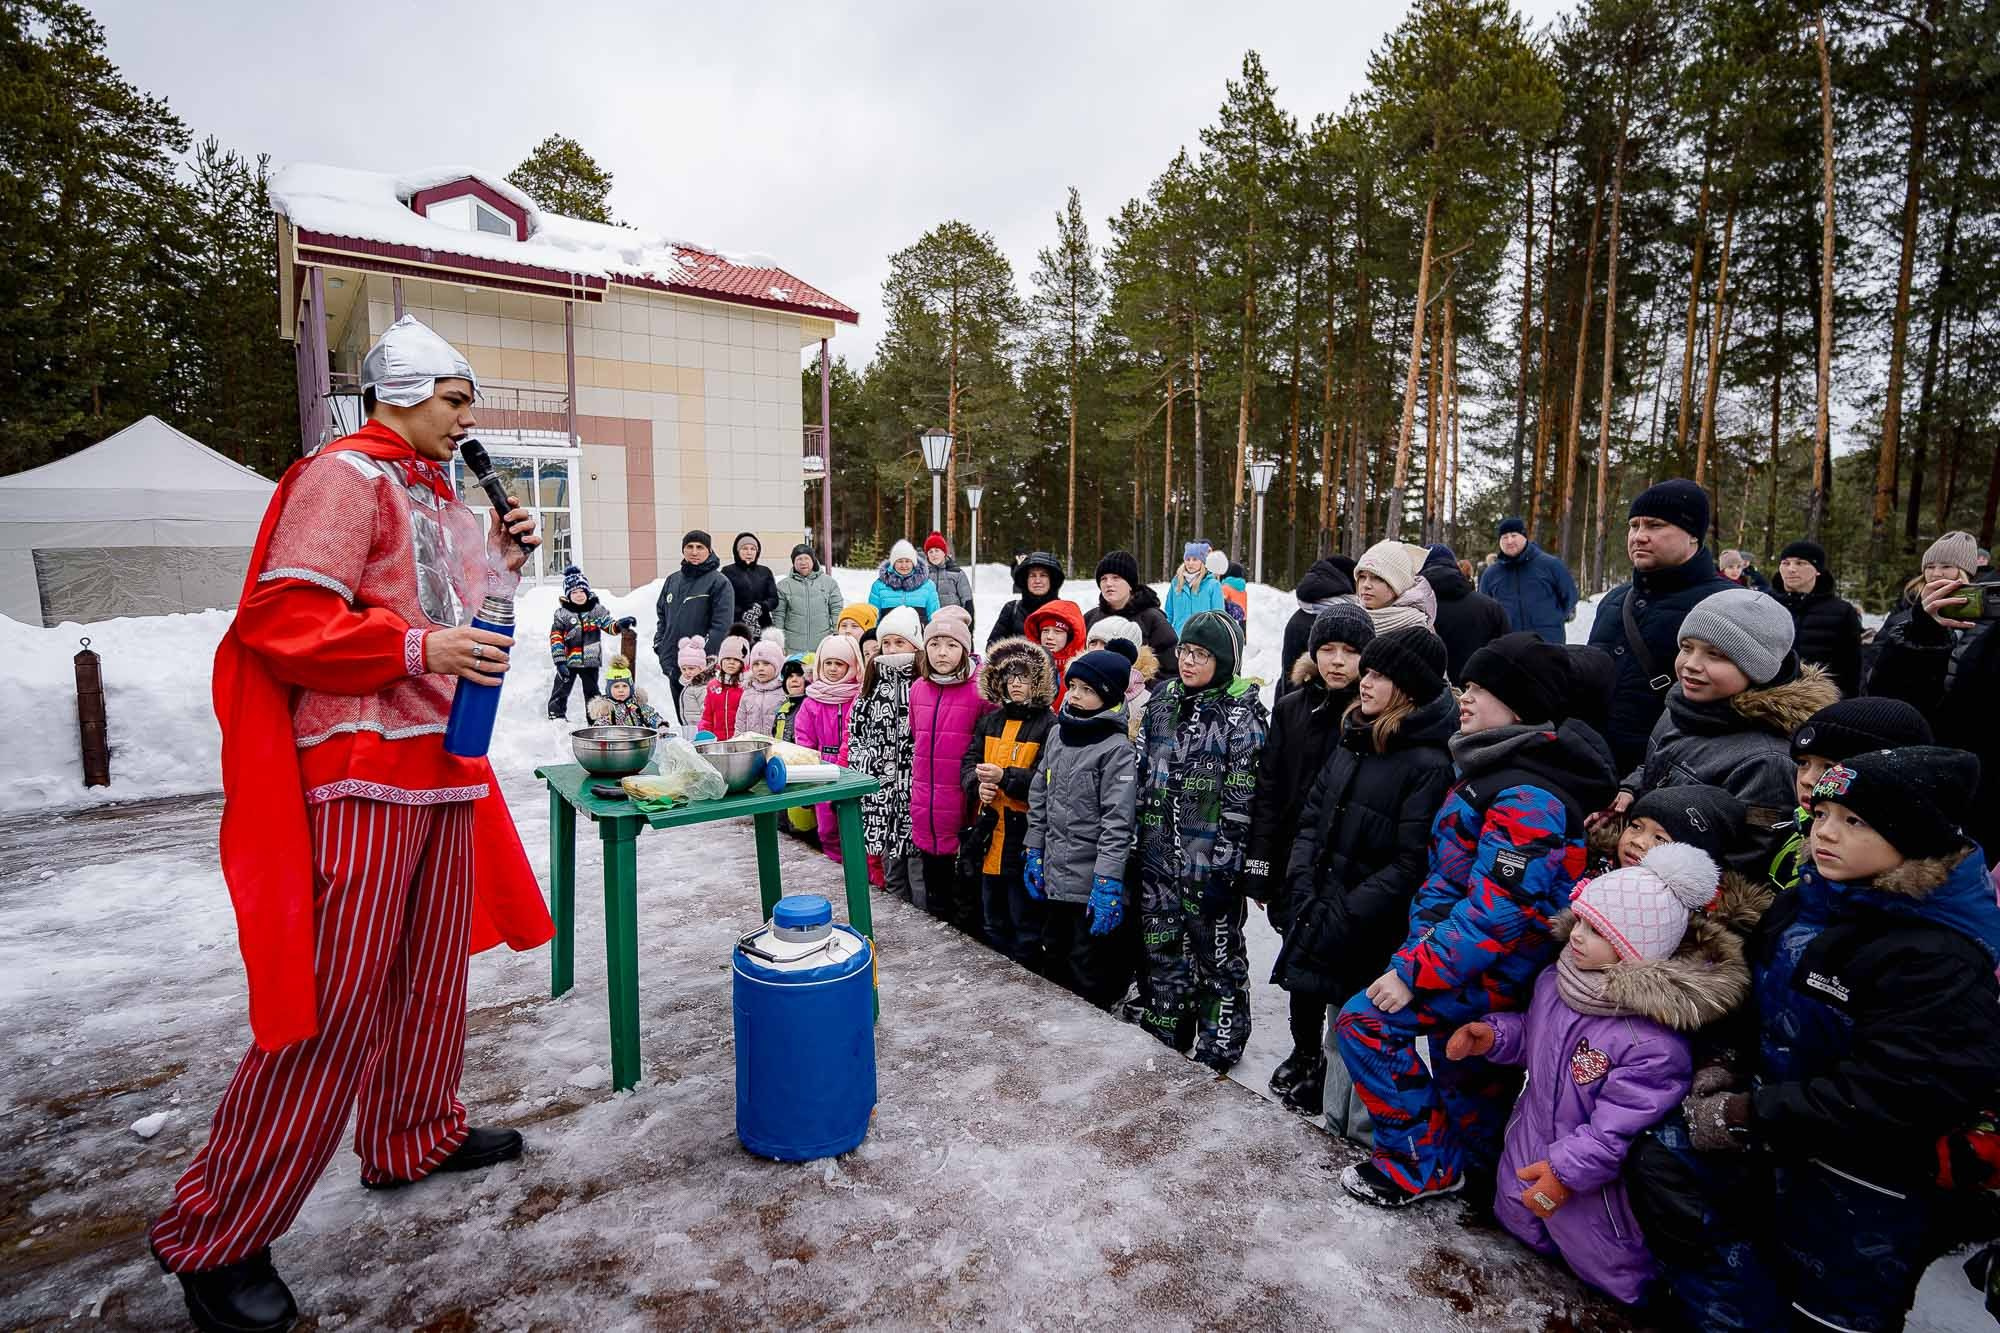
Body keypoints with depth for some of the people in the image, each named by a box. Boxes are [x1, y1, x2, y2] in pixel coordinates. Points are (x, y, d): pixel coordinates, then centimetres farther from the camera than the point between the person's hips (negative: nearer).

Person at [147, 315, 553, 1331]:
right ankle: (216, 1237, 11)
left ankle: (416, 1135, 34)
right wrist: (419, 648, -22)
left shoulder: (437, 493, 20)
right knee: (335, 1003, -6)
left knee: (431, 971, 17)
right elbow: (280, 618, -16)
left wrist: (502, 559, 12)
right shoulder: (344, 476, -8)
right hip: (363, 768, -9)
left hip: (443, 761, 9)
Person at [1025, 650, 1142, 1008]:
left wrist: (1108, 884, -21)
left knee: (1089, 978, 4)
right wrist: (1034, 852, 11)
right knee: (1053, 965, 21)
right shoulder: (1057, 733, 8)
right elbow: (1039, 797, 13)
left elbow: (1118, 821, -18)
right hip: (1053, 876, 7)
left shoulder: (1117, 748, -14)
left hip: (1091, 883, -7)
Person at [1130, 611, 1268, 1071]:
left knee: (1218, 953, 10)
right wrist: (1135, 841, 10)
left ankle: (1218, 1050, 27)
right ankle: (1162, 1039, 35)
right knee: (1160, 949, 17)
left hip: (1209, 861, -6)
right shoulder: (1162, 701, 6)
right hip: (1158, 855, 6)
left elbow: (1241, 799, -14)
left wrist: (1225, 866, -15)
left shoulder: (1242, 714, -12)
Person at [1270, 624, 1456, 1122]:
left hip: (1371, 934, -6)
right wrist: (1303, 888, -3)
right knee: (1305, 1005, 14)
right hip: (1317, 913, 6)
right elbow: (1312, 818, 9)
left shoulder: (1428, 762, -15)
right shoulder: (1352, 737, 7)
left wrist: (1345, 916, -18)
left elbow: (1409, 862, -18)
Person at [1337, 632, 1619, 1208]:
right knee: (1465, 1068, 24)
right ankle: (1470, 1168, 48)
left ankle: (1421, 1165, 3)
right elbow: (1446, 873, 10)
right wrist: (1419, 949, 4)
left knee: (1365, 1021, -14)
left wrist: (1415, 974, -23)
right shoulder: (1490, 770, 7)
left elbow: (1497, 910, -28)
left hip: (1503, 969, -9)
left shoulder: (1528, 799, -25)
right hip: (1482, 957, 9)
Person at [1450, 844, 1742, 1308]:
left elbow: (1616, 1131, -29)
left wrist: (1567, 1170, -28)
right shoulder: (1557, 981, -12)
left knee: (1615, 1273, 16)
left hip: (1594, 1181, -6)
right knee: (1516, 1222, 28)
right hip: (1532, 1141, 7)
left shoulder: (1652, 1044, -34)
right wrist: (1492, 1036, -9)